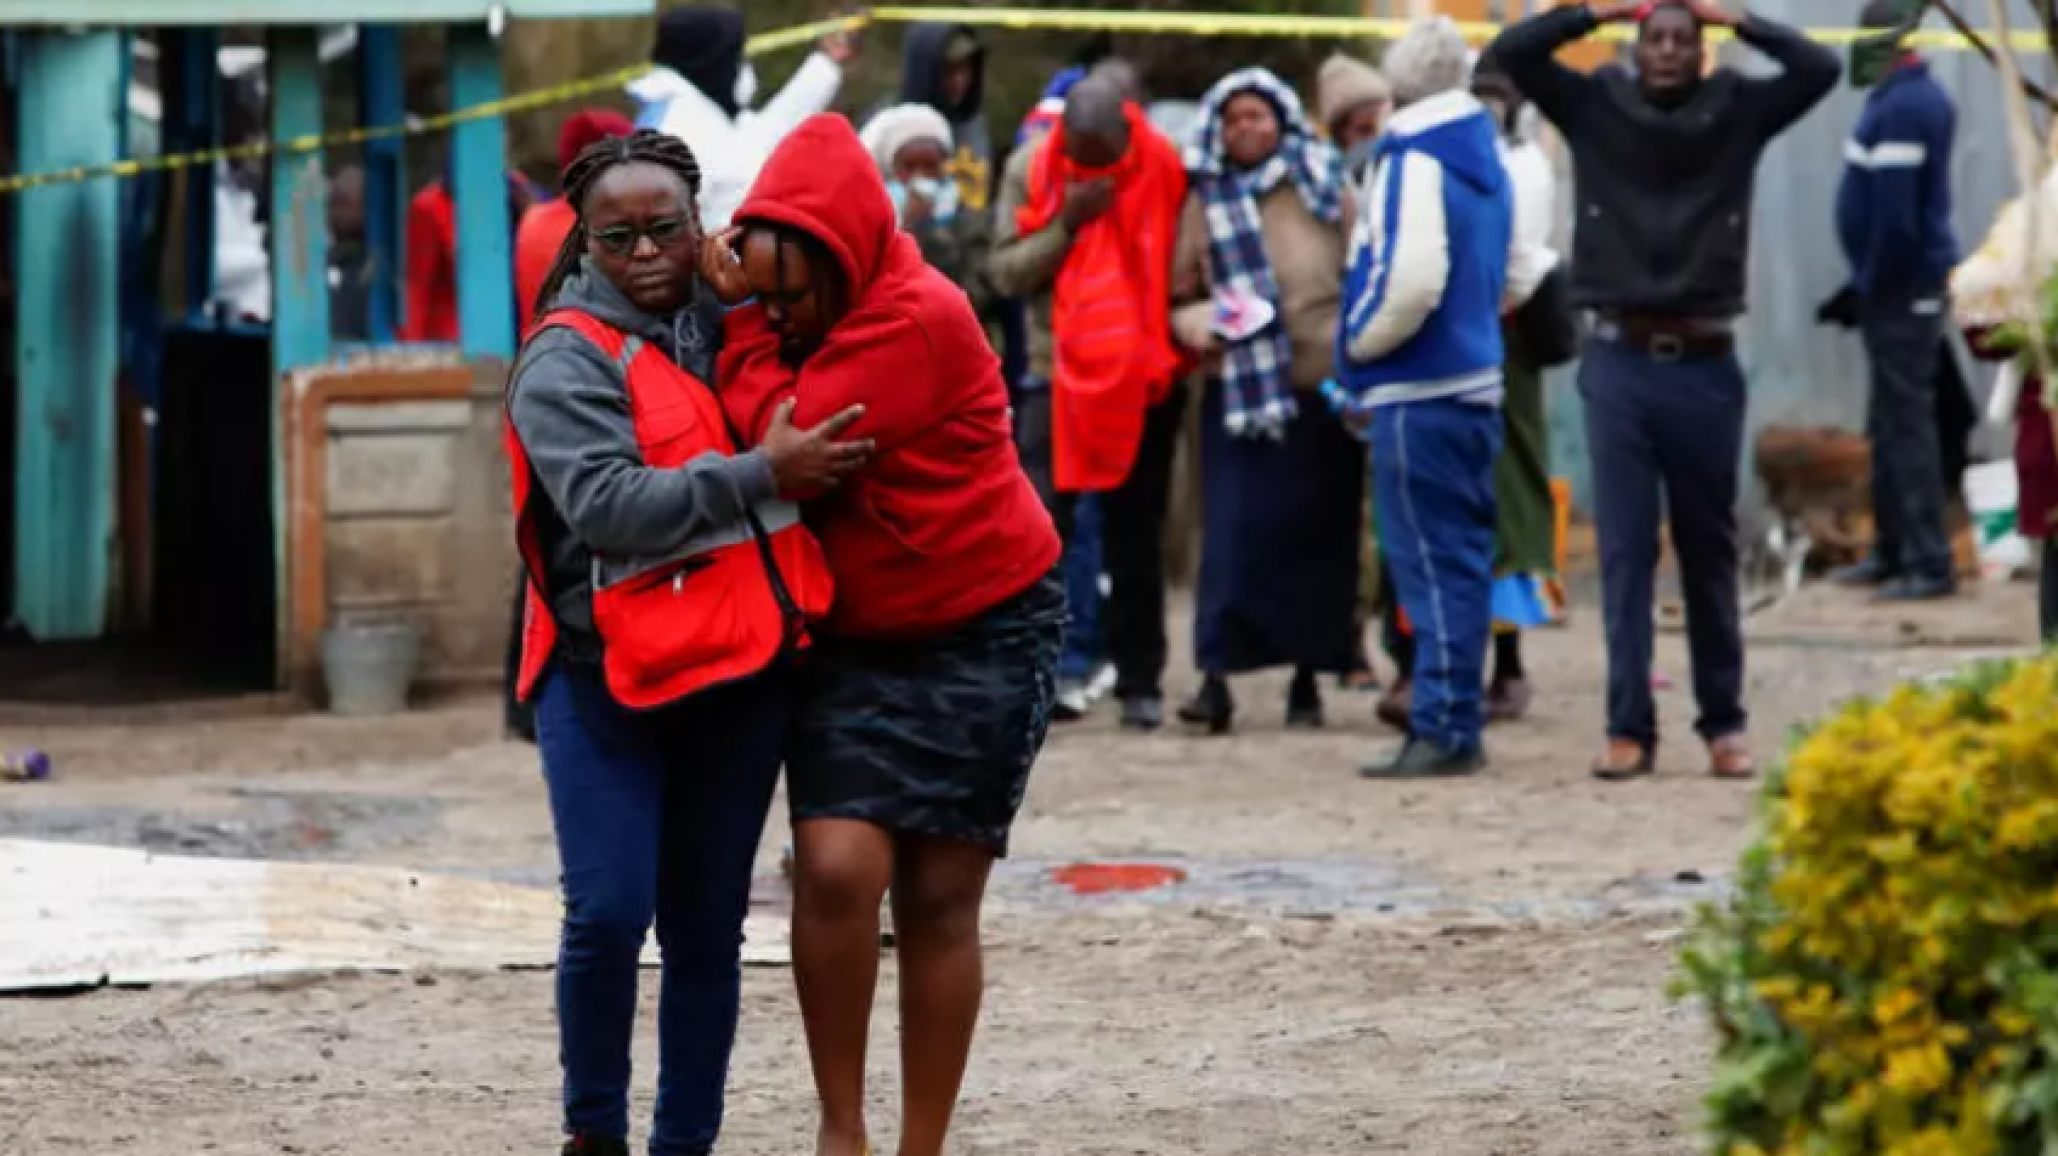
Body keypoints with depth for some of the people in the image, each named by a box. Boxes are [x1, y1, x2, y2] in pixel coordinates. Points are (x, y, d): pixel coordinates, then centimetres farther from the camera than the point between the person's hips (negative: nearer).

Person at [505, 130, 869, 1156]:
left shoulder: (731, 325, 10)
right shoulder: (567, 360, -7)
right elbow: (610, 506, -20)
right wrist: (763, 475, -21)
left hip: (740, 674, 5)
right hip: (608, 675, -5)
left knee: (708, 927, 8)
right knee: (609, 915, -12)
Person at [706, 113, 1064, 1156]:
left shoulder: (918, 322, -23)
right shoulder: (793, 326, 0)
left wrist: (741, 326, -19)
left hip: (982, 635, -5)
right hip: (853, 637, 5)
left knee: (938, 898, 1)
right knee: (836, 867, -14)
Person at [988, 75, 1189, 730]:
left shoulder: (1166, 171, -4)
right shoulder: (1030, 171, -3)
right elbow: (1005, 272, -6)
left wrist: (1185, 326, -13)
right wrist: (1067, 222, -17)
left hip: (1146, 378, 1)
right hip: (1059, 374, 0)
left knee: (1136, 540, 7)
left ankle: (1141, 683, 15)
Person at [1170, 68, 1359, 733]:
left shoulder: (1324, 185, 6)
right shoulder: (1206, 201, 8)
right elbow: (1180, 290, 13)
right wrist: (1192, 323, -8)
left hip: (1323, 385, 0)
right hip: (1238, 391, 0)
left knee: (1319, 532, 4)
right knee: (1233, 530, -10)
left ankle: (1308, 676, 14)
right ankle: (1216, 675, -11)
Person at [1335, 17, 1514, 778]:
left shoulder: (1413, 162, -14)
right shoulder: (1486, 159, 13)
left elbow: (1412, 280, -23)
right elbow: (1511, 273, 22)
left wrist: (1359, 344, -9)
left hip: (1419, 393, -8)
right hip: (1477, 381, 9)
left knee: (1431, 564, -6)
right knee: (1464, 558, 12)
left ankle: (1442, 729, -5)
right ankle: (1458, 727, 17)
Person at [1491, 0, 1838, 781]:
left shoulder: (1737, 112, 4)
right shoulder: (1595, 106, 4)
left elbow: (1818, 70, -6)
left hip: (1706, 364, 0)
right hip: (1619, 359, 0)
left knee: (1709, 550, 7)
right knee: (1624, 549, -1)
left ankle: (1725, 722, 15)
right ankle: (1629, 725, -1)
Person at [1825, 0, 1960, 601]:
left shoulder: (1901, 107, -19)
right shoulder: (1919, 97, 14)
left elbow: (1892, 211, -25)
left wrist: (1873, 282, -14)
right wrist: (1869, 282, 18)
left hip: (1901, 290, -11)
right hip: (1909, 285, 11)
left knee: (1906, 423, -8)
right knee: (1892, 423, 17)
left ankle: (1930, 563, -7)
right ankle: (1894, 551, 26)